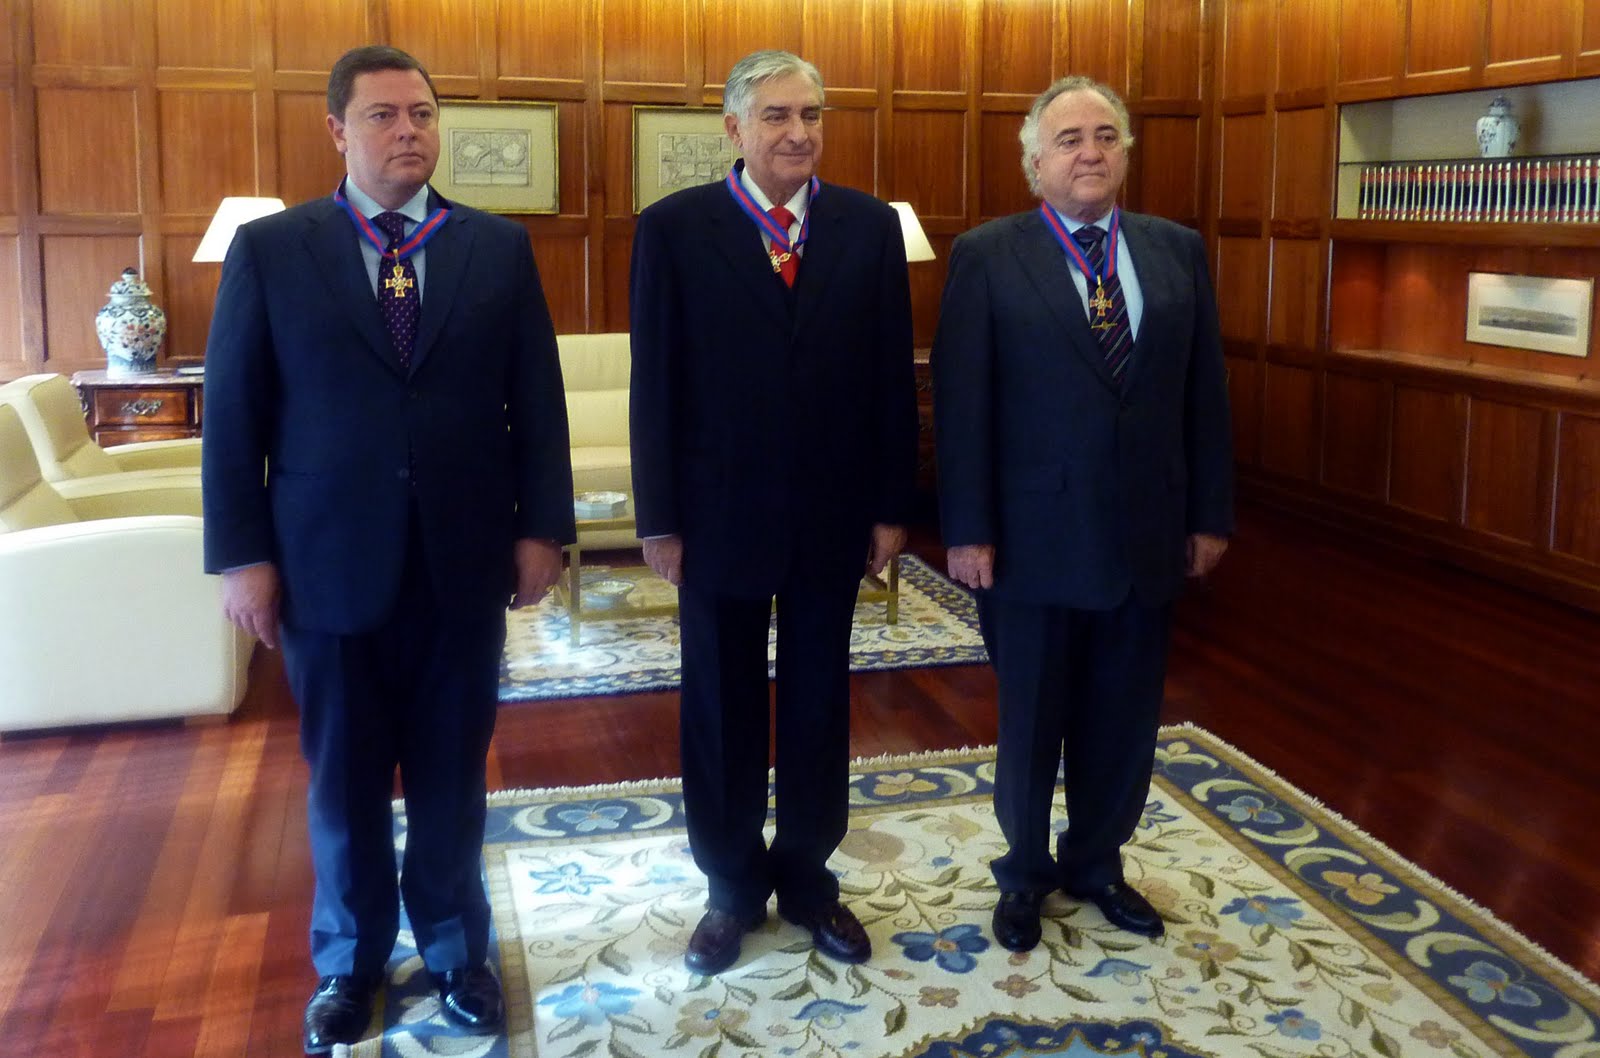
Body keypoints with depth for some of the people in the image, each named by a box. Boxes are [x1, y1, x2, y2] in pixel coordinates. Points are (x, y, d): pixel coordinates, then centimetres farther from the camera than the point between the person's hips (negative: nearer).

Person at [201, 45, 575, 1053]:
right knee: (344, 780, 14)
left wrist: (542, 527, 0)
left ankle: (456, 946, 34)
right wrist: (242, 554, -4)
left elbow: (537, 399, 3)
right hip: (328, 564, 0)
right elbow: (233, 414, -1)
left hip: (464, 562, 1)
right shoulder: (269, 249, 0)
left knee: (452, 772, 13)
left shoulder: (499, 247, 3)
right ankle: (350, 962, 35)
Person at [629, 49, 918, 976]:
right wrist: (659, 518, -6)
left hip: (832, 514, 2)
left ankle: (809, 876, 31)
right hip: (720, 513, -1)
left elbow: (893, 376, 1)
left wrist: (892, 506, -1)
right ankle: (733, 888, 29)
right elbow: (656, 382, -5)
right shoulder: (674, 227, -4)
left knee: (819, 702, 13)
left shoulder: (870, 226, 1)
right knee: (723, 708, 11)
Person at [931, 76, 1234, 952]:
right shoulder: (986, 256, -5)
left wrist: (1209, 514, 5)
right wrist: (966, 529, -11)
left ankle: (1096, 863, 36)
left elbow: (1205, 389, 7)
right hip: (1034, 534, -3)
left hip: (1147, 534, 4)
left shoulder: (1178, 252, 6)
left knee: (1124, 717, 14)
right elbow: (960, 403, -8)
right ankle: (1024, 873, 33)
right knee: (1030, 718, 12)